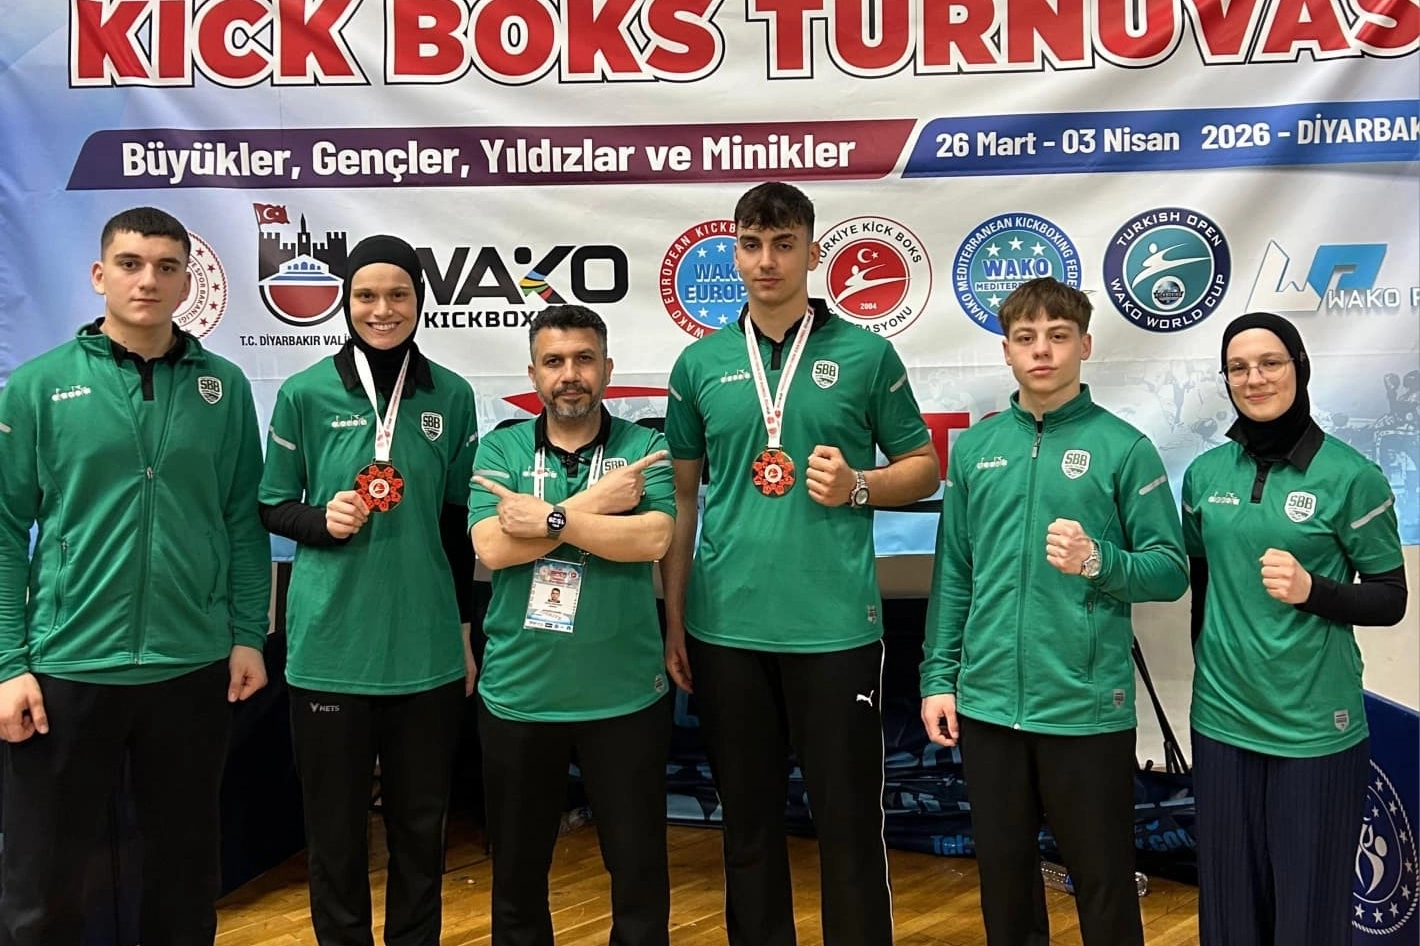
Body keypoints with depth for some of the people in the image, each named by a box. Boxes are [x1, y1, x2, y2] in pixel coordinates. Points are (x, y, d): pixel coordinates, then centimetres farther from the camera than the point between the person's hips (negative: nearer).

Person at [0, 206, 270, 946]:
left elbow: (244, 520, 4)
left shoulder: (223, 386, 2)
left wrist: (248, 635, 0)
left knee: (187, 864, 17)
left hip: (194, 666, 2)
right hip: (68, 666, -1)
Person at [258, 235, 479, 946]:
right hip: (330, 644, -1)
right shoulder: (306, 394, -3)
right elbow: (271, 507, 6)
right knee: (335, 826, 10)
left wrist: (467, 631, 10)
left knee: (421, 823, 13)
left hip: (427, 647, 2)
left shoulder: (450, 396, 2)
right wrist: (322, 519, -15)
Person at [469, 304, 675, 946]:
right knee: (517, 873, 19)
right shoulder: (499, 449, 1)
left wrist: (548, 517, -18)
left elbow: (651, 539, -19)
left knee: (640, 872, 13)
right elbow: (492, 548, -15)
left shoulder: (644, 448, -2)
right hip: (517, 695, 2)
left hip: (624, 696, -1)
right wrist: (593, 505, -16)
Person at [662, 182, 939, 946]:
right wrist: (673, 619, 7)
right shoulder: (700, 364, 6)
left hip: (835, 626, -2)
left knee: (850, 822, 7)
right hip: (725, 627, 2)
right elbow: (682, 495, 9)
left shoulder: (866, 354, 0)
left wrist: (858, 486, -14)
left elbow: (923, 467, 7)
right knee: (747, 822, 15)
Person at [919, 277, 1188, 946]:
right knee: (1002, 871, 17)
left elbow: (1170, 570, -4)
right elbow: (952, 575, 9)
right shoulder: (974, 447, 7)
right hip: (986, 703, 4)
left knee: (1102, 879, 10)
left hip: (1088, 706, -3)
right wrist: (938, 678, 6)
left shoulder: (1123, 447, -4)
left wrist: (1099, 562, -22)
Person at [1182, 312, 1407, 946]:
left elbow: (1390, 600, -4)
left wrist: (1312, 591, -20)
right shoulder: (1205, 473, 4)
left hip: (1316, 727, -3)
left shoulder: (1350, 476, -8)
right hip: (1222, 720, 4)